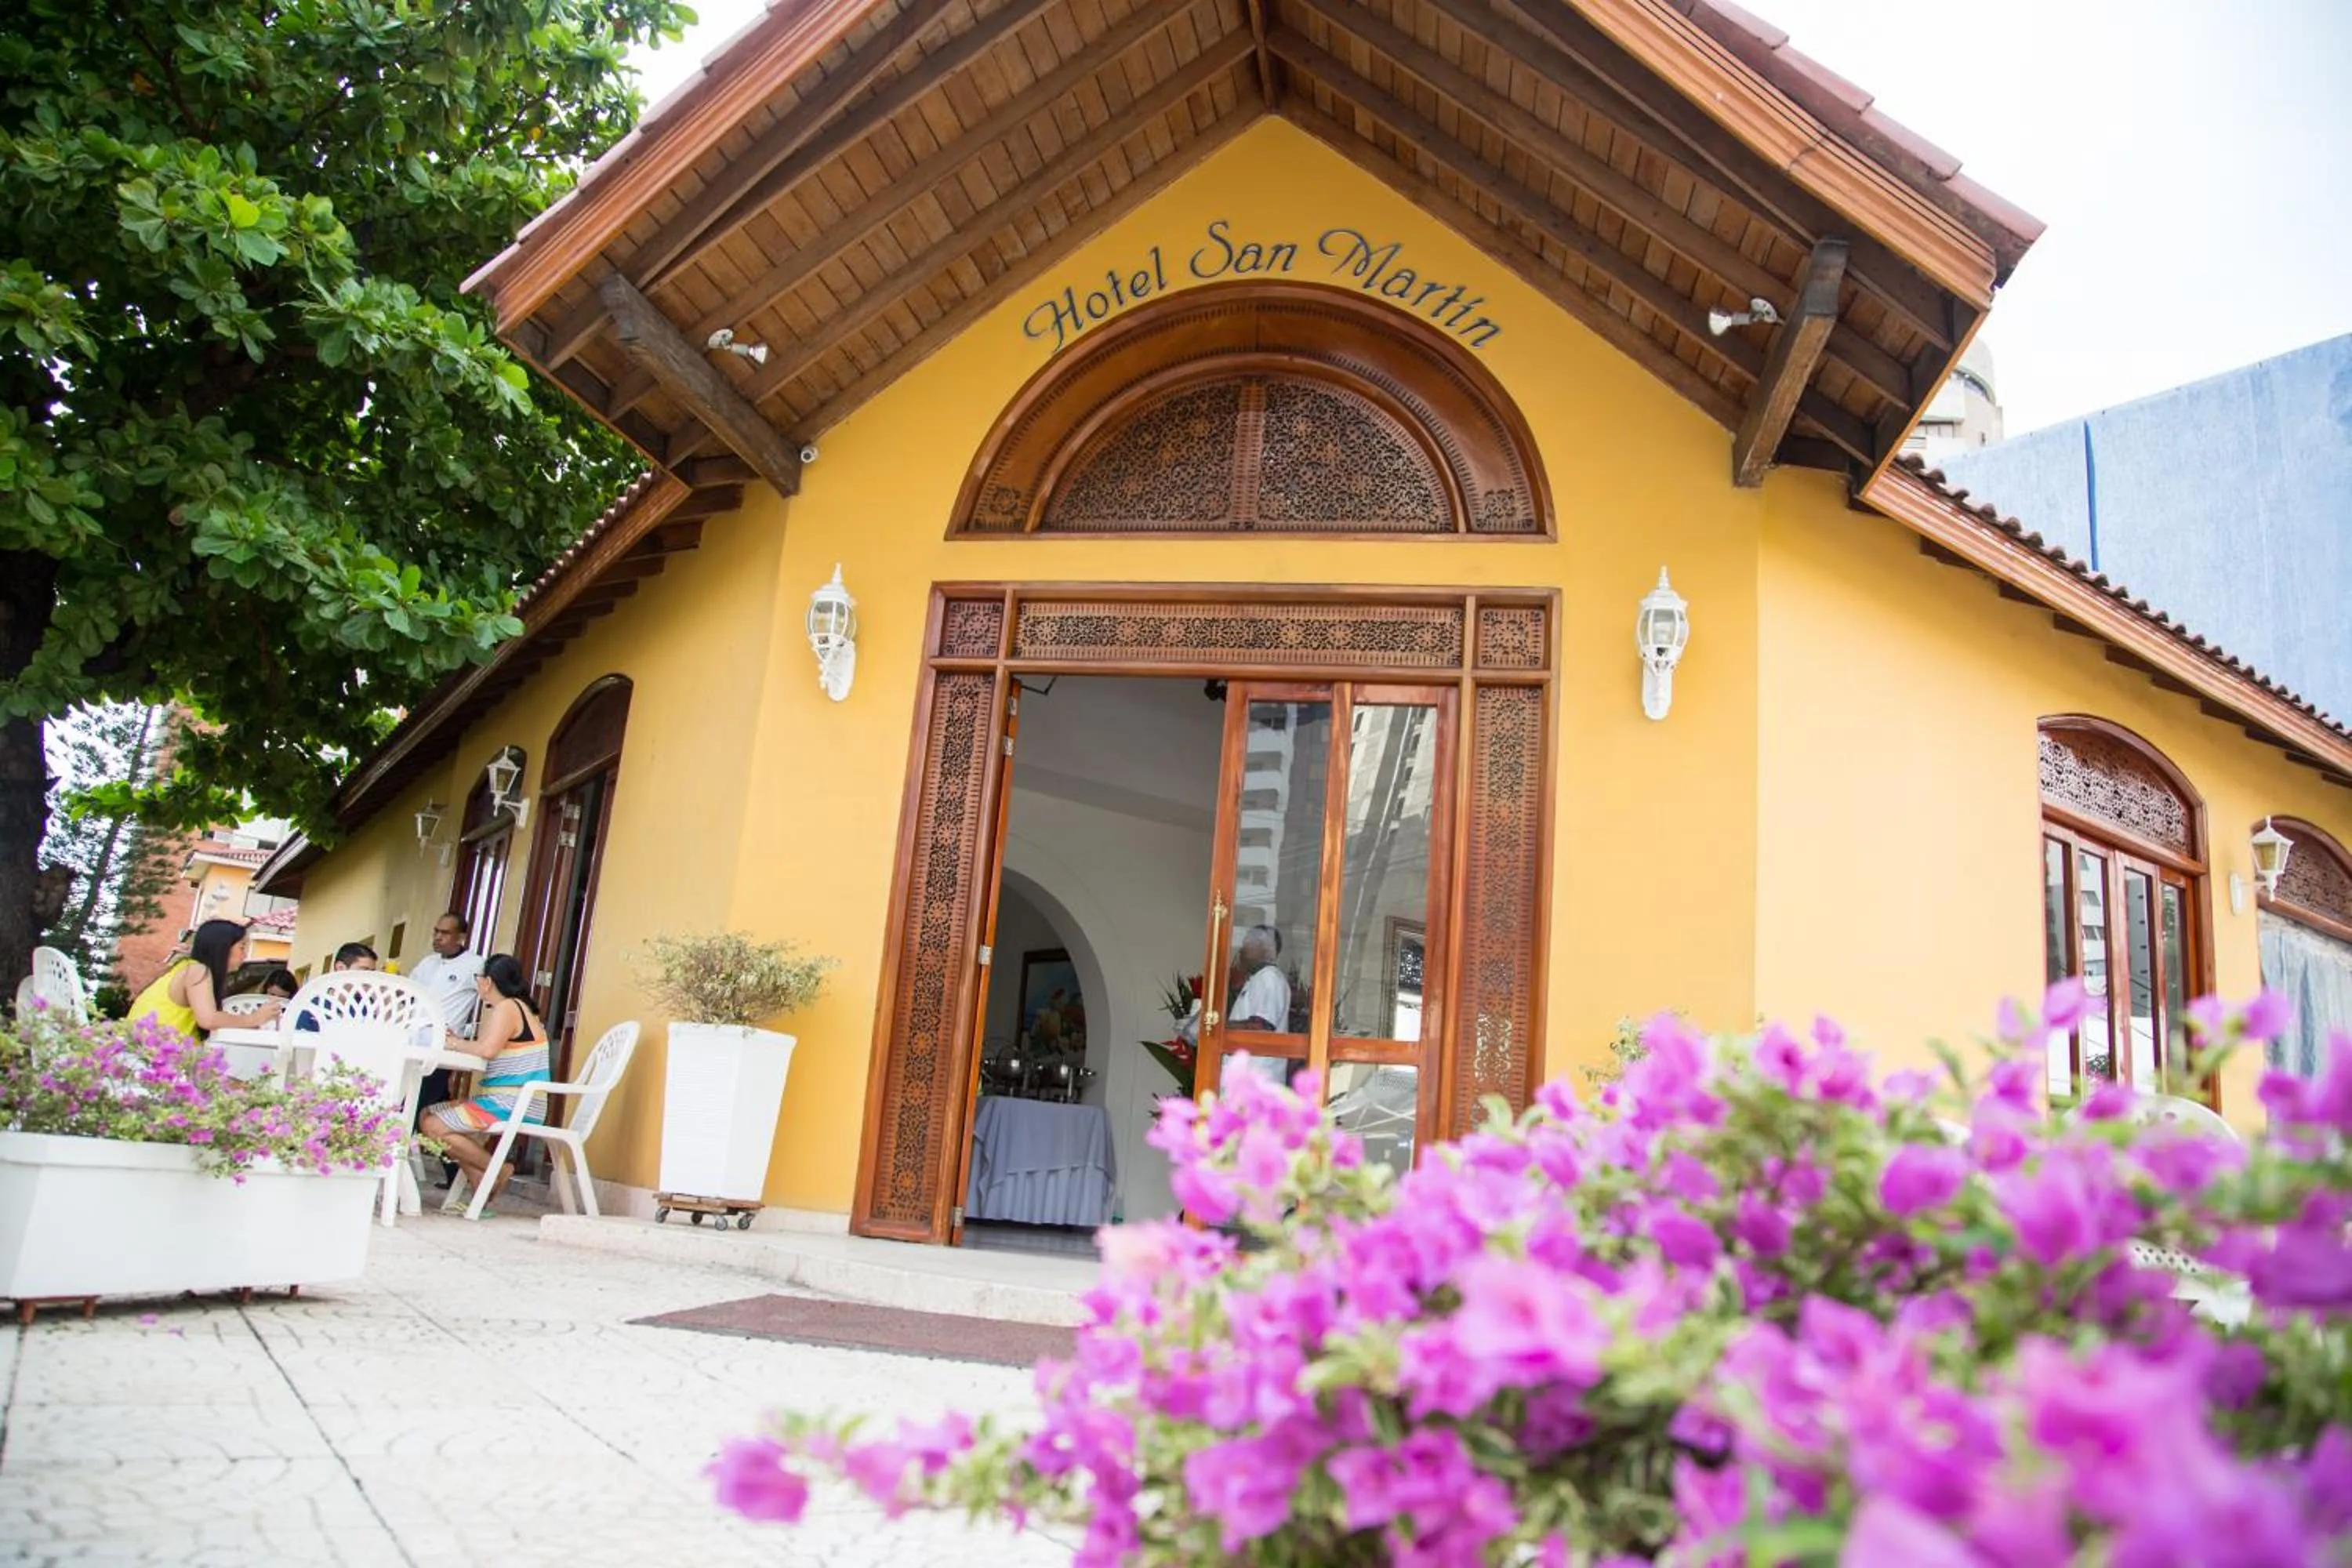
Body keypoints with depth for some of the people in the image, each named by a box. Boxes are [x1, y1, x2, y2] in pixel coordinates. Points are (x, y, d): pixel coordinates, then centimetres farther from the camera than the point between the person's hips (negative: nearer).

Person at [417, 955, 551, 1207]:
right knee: (428, 1115, 12)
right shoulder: (516, 1007, 19)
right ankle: (483, 1188, 1)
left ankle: (497, 1171, -4)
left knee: (434, 1127, -14)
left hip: (512, 1105, -10)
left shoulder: (507, 1007, -11)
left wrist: (455, 1044, -10)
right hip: (509, 1102, 10)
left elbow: (488, 1049, -25)